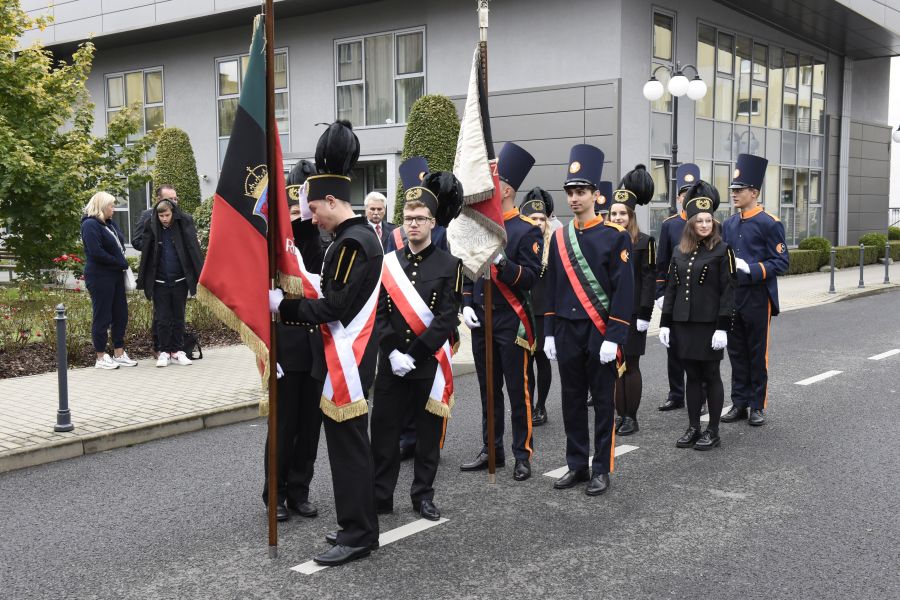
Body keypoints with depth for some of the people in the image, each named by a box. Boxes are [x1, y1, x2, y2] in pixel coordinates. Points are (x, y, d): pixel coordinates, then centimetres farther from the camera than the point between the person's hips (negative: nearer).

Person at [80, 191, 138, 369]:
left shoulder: (110, 223, 14)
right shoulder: (90, 225, -12)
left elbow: (119, 245, 18)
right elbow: (97, 253, -20)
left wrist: (122, 263, -1)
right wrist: (121, 262, -12)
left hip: (115, 276, 9)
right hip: (100, 277, -9)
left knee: (120, 315, 11)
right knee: (102, 317, -1)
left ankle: (119, 354, 20)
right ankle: (101, 358, 8)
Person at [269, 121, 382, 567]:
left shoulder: (352, 241, -18)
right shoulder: (361, 235, 14)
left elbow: (335, 307, -21)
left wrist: (282, 306, -15)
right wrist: (289, 305, 8)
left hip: (346, 358, -10)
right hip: (349, 354, 10)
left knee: (346, 440, -3)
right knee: (349, 438, 15)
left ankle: (357, 534, 5)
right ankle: (359, 525, 25)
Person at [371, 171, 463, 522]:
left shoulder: (449, 266, -4)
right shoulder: (388, 264, 5)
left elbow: (446, 320, -10)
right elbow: (379, 314, 0)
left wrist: (413, 354, -15)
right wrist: (392, 352, -13)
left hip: (430, 364, -2)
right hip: (391, 364, 2)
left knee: (429, 433, 9)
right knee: (383, 431, 4)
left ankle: (423, 496, 22)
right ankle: (380, 496, 16)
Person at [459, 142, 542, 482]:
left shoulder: (528, 230, -8)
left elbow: (532, 277, -13)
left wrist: (503, 263, -27)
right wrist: (467, 305, 3)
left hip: (511, 323, -6)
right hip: (481, 322, 6)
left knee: (518, 391, 2)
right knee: (488, 390, 13)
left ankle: (523, 455, 11)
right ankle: (492, 450, 24)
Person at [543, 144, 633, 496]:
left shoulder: (615, 236, -6)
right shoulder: (559, 237, 8)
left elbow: (623, 290, -9)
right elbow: (552, 287, 12)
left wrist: (613, 338, -14)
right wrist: (550, 333, 8)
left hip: (600, 333, -4)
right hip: (566, 332, 5)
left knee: (602, 401, 4)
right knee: (572, 400, 10)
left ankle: (601, 470, 13)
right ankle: (577, 465, 21)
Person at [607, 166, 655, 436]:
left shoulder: (644, 242, -4)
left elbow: (649, 279, -8)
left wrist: (645, 314, -13)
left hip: (632, 313, -4)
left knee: (630, 365, 2)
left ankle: (631, 419, 11)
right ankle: (621, 416, 14)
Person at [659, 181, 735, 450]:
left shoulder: (722, 250, -6)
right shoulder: (680, 251, 8)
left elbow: (728, 291, -9)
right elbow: (671, 288, 11)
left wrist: (722, 327, -15)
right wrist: (665, 323, 6)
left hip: (709, 324, -4)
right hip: (683, 323, 4)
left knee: (710, 376, 4)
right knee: (692, 376, 11)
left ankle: (713, 431, 14)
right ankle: (693, 428, 20)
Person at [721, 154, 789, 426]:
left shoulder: (770, 223, -9)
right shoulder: (729, 224, 10)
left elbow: (781, 263, -12)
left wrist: (750, 269, -23)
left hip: (757, 299, -5)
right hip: (732, 298, 6)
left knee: (757, 355, 4)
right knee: (736, 353, 10)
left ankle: (757, 406, 14)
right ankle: (739, 403, 19)